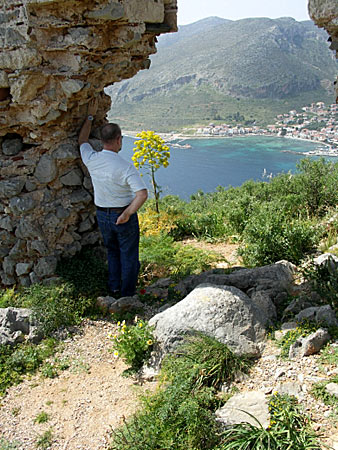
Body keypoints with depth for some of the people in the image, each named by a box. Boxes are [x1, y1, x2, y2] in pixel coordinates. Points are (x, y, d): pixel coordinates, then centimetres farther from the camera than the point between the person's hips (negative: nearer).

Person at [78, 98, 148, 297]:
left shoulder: (91, 159, -10)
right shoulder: (126, 167, -23)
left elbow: (83, 140, 12)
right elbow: (142, 194, -31)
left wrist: (90, 116, 17)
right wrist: (127, 214, -21)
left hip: (102, 215, 5)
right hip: (123, 214, -5)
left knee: (112, 251, 25)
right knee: (129, 255, 11)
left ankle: (114, 287, 33)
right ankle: (127, 293, 22)